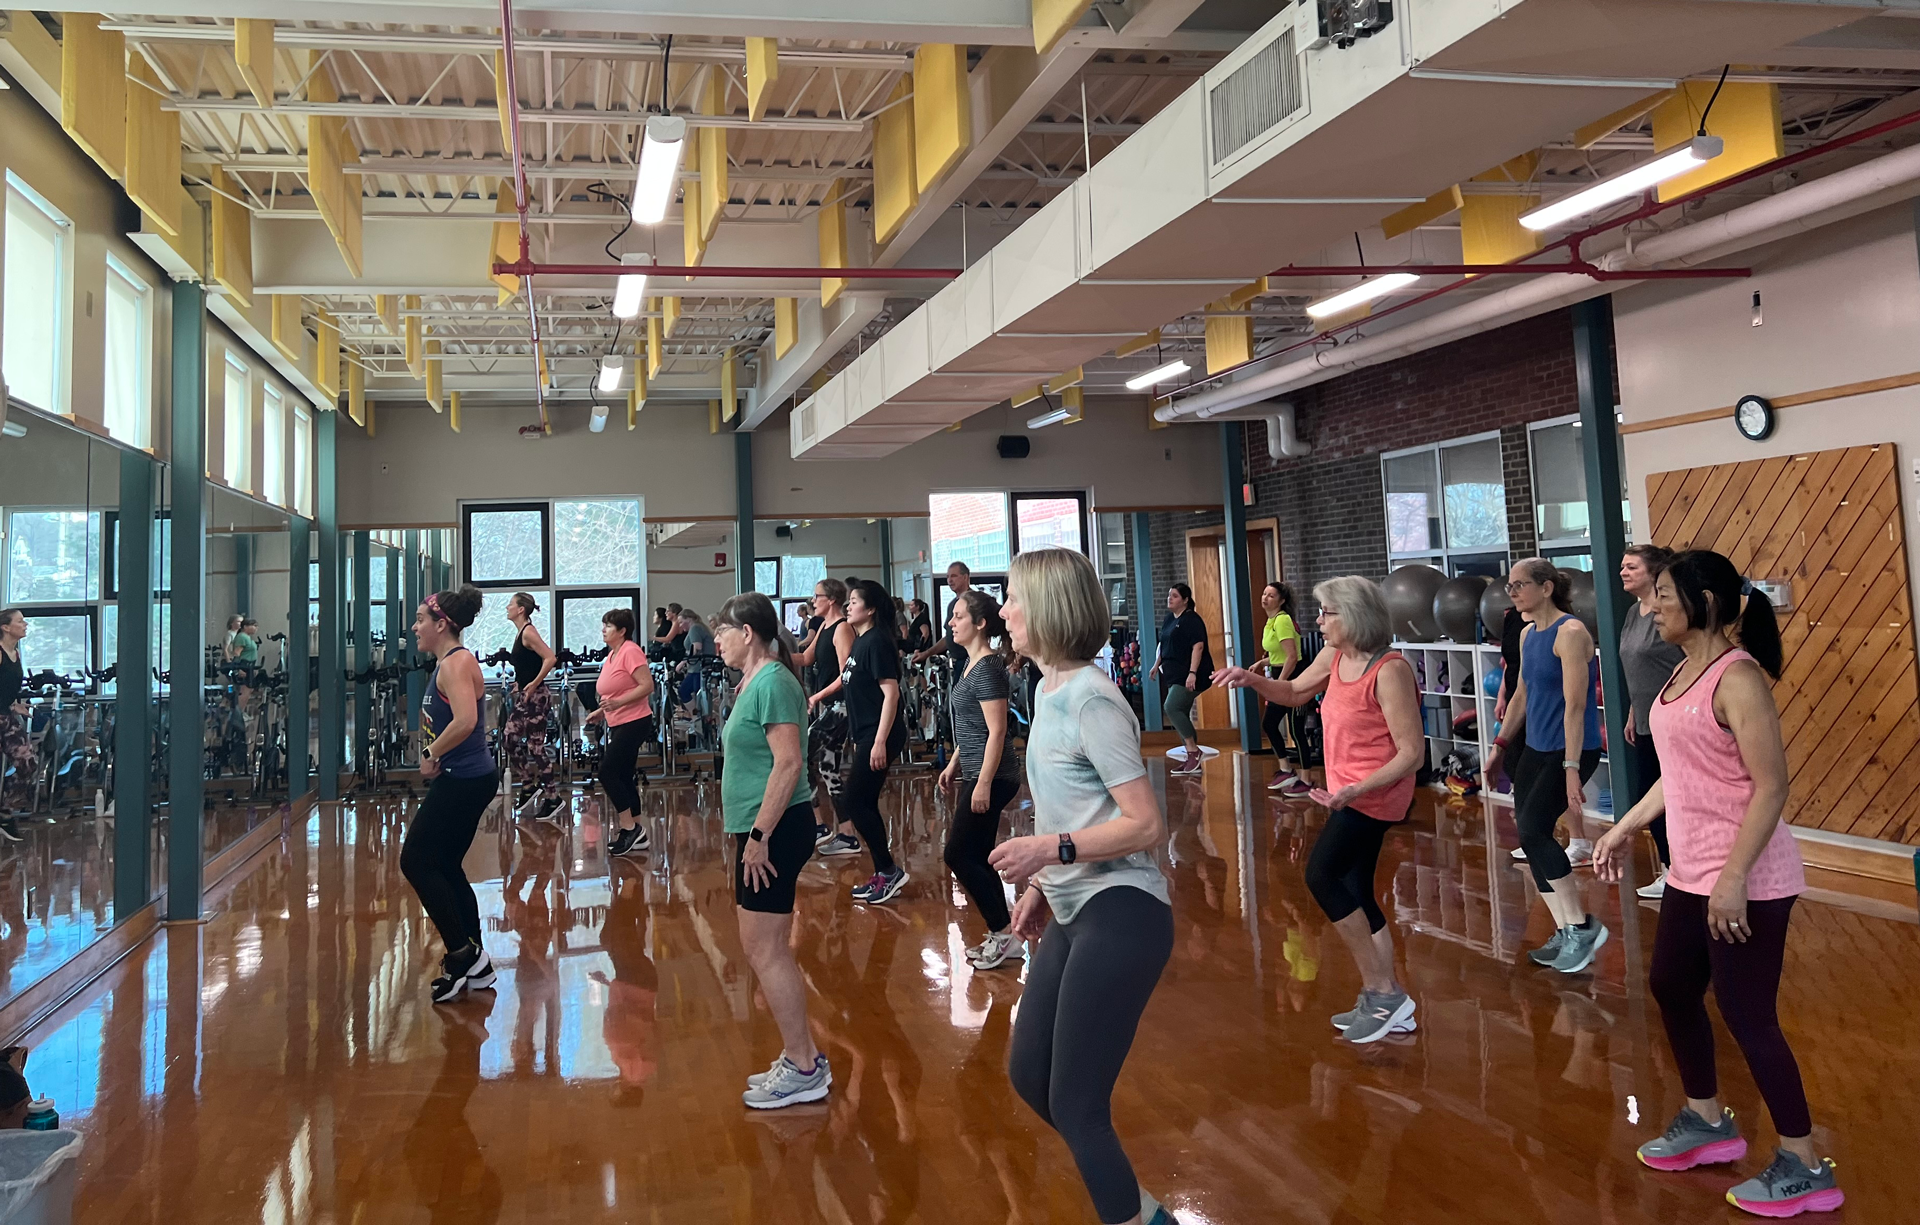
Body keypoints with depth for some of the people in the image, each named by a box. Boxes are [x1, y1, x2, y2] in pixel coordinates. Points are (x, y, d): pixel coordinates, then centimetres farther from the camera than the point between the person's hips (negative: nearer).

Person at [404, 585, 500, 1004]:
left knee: (416, 860, -3)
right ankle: (475, 966, 21)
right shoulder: (448, 662, 14)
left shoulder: (456, 663, -17)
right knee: (445, 867, 14)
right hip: (462, 778, 10)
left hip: (464, 781, -10)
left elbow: (465, 721, -32)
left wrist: (432, 755, -19)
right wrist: (433, 752, 8)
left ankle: (464, 954, 4)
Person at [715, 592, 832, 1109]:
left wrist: (759, 835, -22)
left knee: (764, 952, -4)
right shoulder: (755, 681, 14)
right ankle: (802, 1058, 25)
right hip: (762, 830, 10)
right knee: (772, 951, 15)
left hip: (775, 830, -10)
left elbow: (789, 763, -23)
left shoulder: (772, 682, -16)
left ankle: (803, 1068, 6)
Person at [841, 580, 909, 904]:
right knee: (864, 804, 10)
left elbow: (891, 693, -20)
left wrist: (880, 742, -24)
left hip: (880, 736, -9)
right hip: (865, 735, 9)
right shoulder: (859, 642, 14)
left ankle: (889, 871, 1)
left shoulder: (876, 642, -14)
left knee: (854, 801, -8)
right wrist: (859, 739, 21)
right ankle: (884, 875, 17)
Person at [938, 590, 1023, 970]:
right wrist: (954, 764, 21)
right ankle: (1000, 937, 19)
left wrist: (984, 784, -22)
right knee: (976, 859, 12)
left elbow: (996, 731, -20)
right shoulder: (972, 664, 12)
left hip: (992, 777, -10)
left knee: (959, 855, -5)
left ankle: (1004, 934, 3)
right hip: (976, 771, 10)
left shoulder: (987, 668, -17)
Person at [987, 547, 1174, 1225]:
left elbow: (1146, 824, -20)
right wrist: (1042, 883, 15)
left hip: (1120, 917, -10)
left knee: (1075, 1103, -4)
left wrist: (1053, 848, -24)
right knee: (1028, 1075, 17)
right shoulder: (1050, 689, 11)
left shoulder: (1091, 701, -17)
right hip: (1074, 913, 10)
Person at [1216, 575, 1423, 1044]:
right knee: (1357, 895, 13)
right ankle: (1388, 1004, 25)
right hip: (1351, 794, 9)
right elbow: (1294, 693, 23)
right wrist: (1252, 680, 4)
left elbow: (1412, 752, -22)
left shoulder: (1389, 670, -21)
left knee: (1321, 874, -17)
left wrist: (1357, 790, -33)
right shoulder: (1334, 657, 5)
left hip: (1374, 795, -9)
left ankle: (1381, 991, -6)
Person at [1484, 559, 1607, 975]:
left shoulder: (1570, 633, -15)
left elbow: (1574, 704, -19)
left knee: (1533, 831, -16)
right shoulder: (1528, 633, 11)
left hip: (1571, 751, -9)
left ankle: (1583, 926, -2)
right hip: (1535, 750, 9)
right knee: (1529, 837, 5)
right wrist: (1500, 745, 18)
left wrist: (1571, 768, -22)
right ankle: (1566, 935, 15)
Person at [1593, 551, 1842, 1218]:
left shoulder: (1737, 677, -19)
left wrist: (1734, 877, -25)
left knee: (1747, 1016, 0)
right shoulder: (1684, 671, 8)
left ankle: (1804, 1168, 18)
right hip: (1691, 873, 10)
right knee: (1671, 987, 20)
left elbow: (1771, 786, -22)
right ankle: (1706, 1121, 39)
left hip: (1744, 882, -10)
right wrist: (1627, 827, 18)